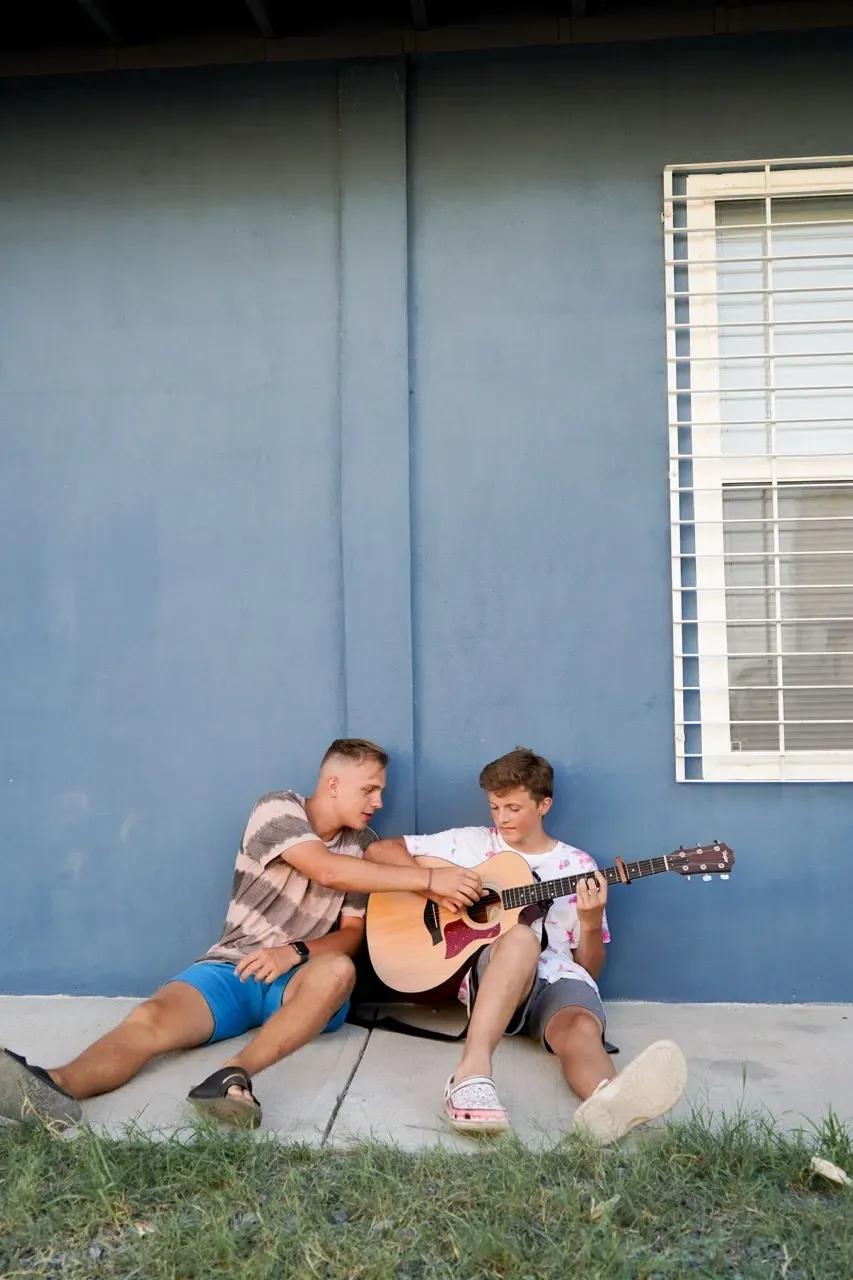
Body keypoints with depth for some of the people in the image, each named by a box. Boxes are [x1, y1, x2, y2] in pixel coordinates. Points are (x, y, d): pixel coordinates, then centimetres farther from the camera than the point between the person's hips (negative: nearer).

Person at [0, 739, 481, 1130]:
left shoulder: (363, 846, 8)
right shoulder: (277, 809, -7)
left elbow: (354, 933, 4)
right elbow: (327, 870, -24)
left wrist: (296, 951, -17)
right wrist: (429, 879, -26)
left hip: (299, 979, 3)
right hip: (233, 967, -2)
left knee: (338, 970, -34)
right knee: (151, 1018, -31)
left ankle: (236, 1076, -51)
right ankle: (54, 1089, -58)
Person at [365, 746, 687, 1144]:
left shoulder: (578, 865, 13)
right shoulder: (471, 843, 12)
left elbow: (589, 968, 13)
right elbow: (380, 851, 8)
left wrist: (592, 921, -8)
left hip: (558, 979, 1)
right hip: (489, 977, -1)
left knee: (581, 1027, -37)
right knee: (521, 938, -37)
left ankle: (608, 1103, -73)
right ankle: (471, 1074, -57)